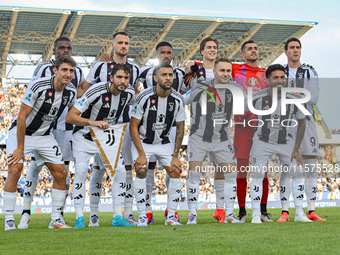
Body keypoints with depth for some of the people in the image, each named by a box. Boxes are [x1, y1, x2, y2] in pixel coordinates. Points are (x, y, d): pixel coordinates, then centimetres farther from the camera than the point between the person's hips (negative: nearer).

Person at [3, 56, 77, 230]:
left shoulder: (71, 92, -7)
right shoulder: (38, 86, -25)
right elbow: (22, 117, -22)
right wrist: (20, 148, -21)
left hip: (45, 136, 6)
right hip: (21, 132, -5)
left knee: (61, 173, -2)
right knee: (14, 170, -20)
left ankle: (56, 219, 8)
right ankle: (9, 221, -12)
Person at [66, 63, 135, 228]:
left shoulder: (129, 94, -9)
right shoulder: (96, 91, -26)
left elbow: (136, 101, 20)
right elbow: (70, 116, -27)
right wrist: (93, 122, -40)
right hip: (85, 136, -5)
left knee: (120, 172, -8)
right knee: (81, 172, -20)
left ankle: (117, 217, -1)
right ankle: (80, 218, -11)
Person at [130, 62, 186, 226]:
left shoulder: (177, 100, -11)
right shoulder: (144, 97, -21)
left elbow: (180, 128, 0)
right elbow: (133, 126, -15)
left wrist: (175, 156, -6)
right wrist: (141, 154, -20)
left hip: (164, 142, 3)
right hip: (142, 141, -3)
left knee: (176, 172, -10)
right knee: (141, 171, -21)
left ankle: (171, 216, 1)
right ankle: (142, 217, -11)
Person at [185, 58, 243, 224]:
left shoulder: (235, 89, -4)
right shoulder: (200, 90, -14)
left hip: (222, 139, 3)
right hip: (199, 137, -3)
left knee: (232, 174, -3)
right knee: (194, 174, -8)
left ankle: (229, 214, 8)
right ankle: (192, 214, 5)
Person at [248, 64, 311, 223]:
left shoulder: (293, 101, -21)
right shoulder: (258, 98, -25)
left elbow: (302, 121, -3)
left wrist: (296, 149, -4)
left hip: (285, 142, 2)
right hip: (263, 141, -2)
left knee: (298, 174, -2)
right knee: (258, 175, -12)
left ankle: (299, 214, 8)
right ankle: (256, 215, -3)